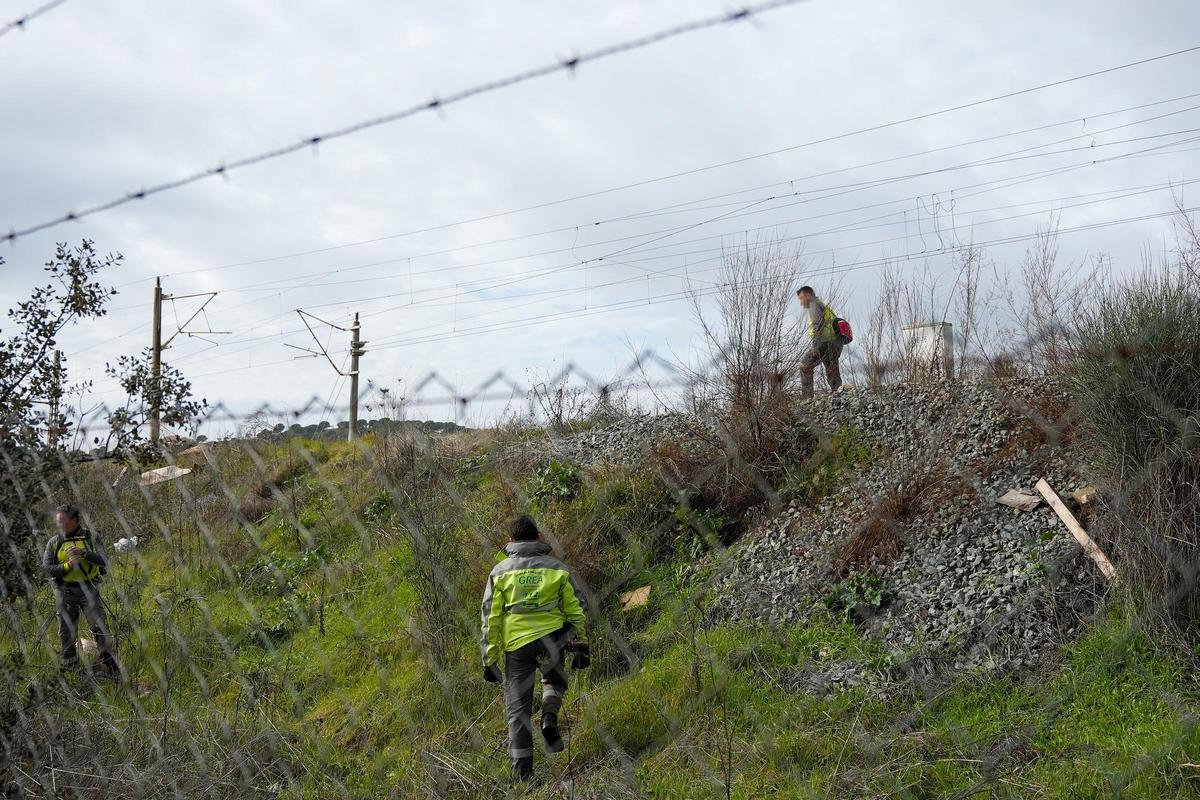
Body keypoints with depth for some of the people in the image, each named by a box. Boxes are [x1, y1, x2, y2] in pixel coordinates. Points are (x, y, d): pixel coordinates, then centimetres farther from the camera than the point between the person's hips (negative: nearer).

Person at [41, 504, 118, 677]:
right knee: (66, 632, 7)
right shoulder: (54, 542, 6)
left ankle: (110, 667, 0)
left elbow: (103, 562, -10)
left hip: (88, 590, -2)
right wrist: (68, 566, -16)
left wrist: (83, 553, -22)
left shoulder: (91, 538, 1)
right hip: (64, 592, 2)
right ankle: (69, 669, 20)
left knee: (99, 628, -7)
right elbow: (46, 568, -2)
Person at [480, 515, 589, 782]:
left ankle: (522, 768, 3)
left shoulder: (500, 572, 4)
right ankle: (549, 717, 0)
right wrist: (580, 645, 16)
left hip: (516, 644, 0)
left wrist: (490, 658, 7)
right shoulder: (558, 568, 6)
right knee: (554, 681, 29)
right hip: (550, 639, 0)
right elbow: (577, 609, 7)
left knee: (518, 707, 7)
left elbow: (491, 618, 2)